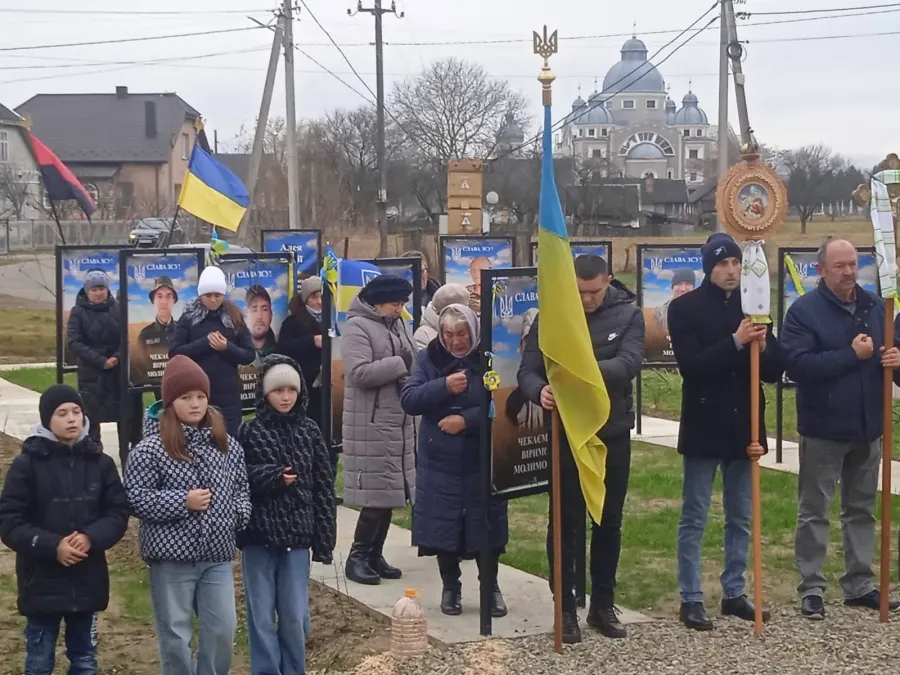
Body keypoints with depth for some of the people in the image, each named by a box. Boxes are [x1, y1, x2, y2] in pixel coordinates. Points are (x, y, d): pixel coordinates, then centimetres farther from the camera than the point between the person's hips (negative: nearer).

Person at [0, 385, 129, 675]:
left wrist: (91, 538, -17)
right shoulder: (27, 464, -9)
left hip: (88, 581, 3)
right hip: (42, 583, -3)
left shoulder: (100, 462, -1)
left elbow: (119, 513, 1)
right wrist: (52, 546, -21)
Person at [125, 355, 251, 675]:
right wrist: (182, 502, -19)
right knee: (176, 634, 5)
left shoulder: (225, 444, 5)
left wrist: (240, 513, -2)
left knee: (222, 628, 6)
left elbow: (241, 486, 16)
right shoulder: (151, 448, -10)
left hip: (217, 554, 4)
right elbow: (135, 499, -12)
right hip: (171, 556, -4)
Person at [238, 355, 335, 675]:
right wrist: (273, 477, -19)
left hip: (297, 537, 1)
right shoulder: (249, 431, -3)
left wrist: (324, 540, 1)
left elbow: (324, 488, 4)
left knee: (295, 616, 7)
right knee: (262, 617, 5)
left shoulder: (309, 431, 3)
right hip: (258, 536, -1)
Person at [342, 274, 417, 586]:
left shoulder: (397, 324, 14)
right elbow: (360, 373, -21)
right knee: (376, 494, -7)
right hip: (370, 424, -8)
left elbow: (413, 362, 16)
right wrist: (399, 364, -15)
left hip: (399, 421, 8)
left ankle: (375, 555, 19)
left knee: (390, 491, 10)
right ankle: (357, 558, 3)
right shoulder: (357, 327, -10)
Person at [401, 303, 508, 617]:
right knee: (443, 524, 6)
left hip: (481, 461, -1)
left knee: (485, 524, 6)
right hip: (439, 461, 1)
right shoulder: (428, 358, 1)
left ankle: (491, 586, 22)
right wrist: (444, 386, -21)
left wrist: (466, 420, -20)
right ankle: (450, 587, 22)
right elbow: (408, 400, -8)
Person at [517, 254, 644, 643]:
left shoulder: (628, 315, -4)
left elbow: (629, 363, -20)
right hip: (565, 434, -1)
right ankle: (566, 607, 14)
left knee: (609, 522, 11)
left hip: (613, 434, 1)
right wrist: (540, 391, -30)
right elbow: (528, 370, -7)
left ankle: (603, 604, 24)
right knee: (565, 522, 4)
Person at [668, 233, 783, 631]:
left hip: (744, 427, 5)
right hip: (704, 428, -5)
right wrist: (735, 342, -25)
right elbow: (691, 366, -18)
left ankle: (734, 594, 23)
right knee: (694, 519, 2)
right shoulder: (685, 308, -6)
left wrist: (763, 347, -16)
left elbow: (775, 370, 5)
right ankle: (691, 599, 9)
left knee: (741, 519, 12)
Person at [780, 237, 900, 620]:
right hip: (823, 431, -5)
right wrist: (852, 355, -23)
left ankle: (859, 586, 24)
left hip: (867, 430, 5)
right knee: (814, 512, 3)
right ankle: (811, 589, 11)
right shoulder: (804, 311, -12)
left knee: (861, 510, 14)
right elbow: (798, 365, -23)